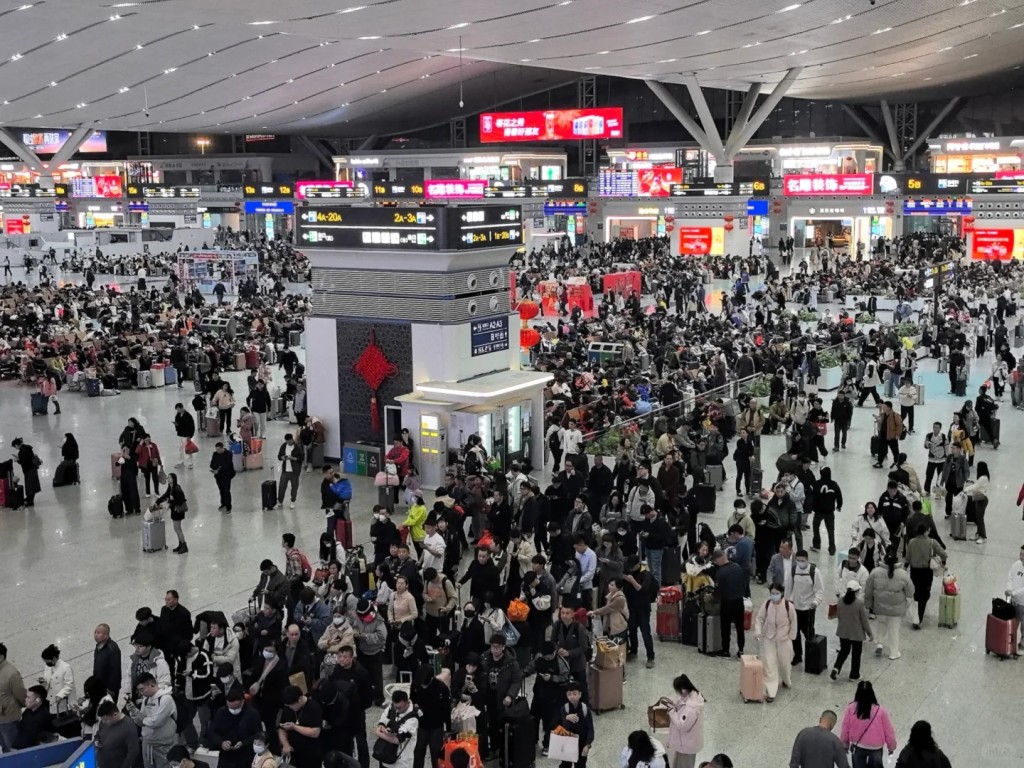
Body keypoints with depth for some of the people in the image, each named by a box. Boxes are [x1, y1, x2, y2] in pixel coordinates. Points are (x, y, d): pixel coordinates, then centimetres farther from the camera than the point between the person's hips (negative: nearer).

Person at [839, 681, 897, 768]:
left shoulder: (851, 708, -18)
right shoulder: (880, 710, -22)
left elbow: (845, 728, -6)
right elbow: (888, 730, -10)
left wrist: (845, 744, 12)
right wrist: (891, 746, 8)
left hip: (857, 747, 0)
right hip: (876, 747, 0)